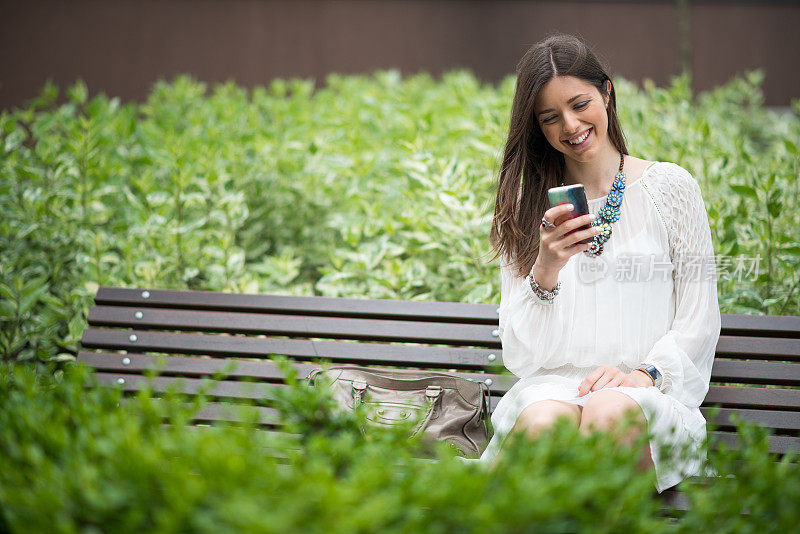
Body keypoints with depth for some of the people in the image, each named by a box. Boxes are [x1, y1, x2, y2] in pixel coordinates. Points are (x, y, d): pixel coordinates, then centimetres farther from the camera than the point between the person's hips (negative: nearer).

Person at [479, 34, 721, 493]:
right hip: (552, 386, 1)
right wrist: (545, 270, -14)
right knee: (543, 422, -35)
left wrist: (642, 374, -13)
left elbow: (699, 322, 5)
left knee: (608, 414, -37)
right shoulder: (526, 208, 12)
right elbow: (520, 354, 4)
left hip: (650, 391, -1)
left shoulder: (671, 187, 6)